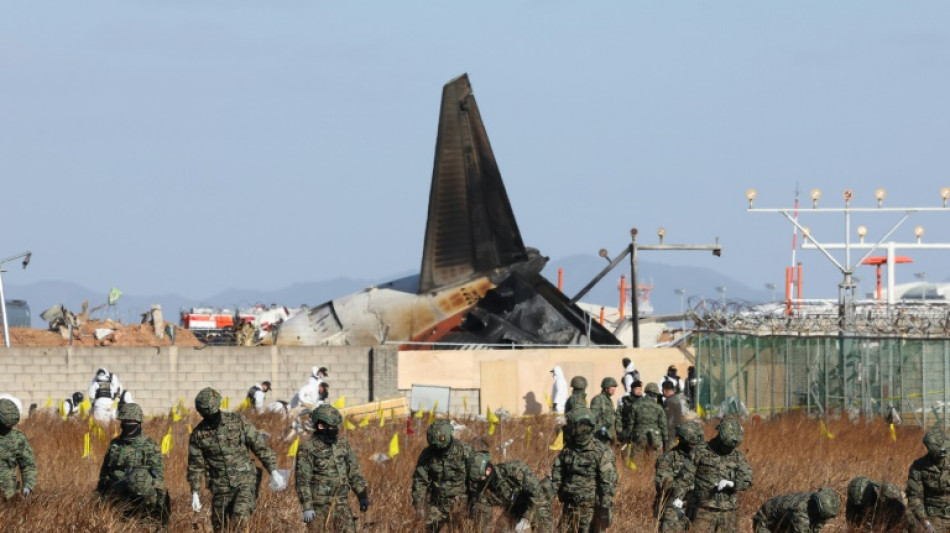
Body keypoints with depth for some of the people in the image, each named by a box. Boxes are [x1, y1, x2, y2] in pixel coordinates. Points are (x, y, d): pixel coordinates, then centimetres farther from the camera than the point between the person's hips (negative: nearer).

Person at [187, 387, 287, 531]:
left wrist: (274, 472, -6)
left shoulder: (238, 421, -3)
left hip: (245, 482, -2)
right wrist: (195, 494, 1)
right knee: (221, 529, 3)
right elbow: (195, 466, 6)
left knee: (239, 519, -24)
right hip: (221, 487, 2)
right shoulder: (198, 434, 0)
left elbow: (260, 446, 0)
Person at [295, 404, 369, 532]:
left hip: (342, 505, 5)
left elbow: (354, 471, 15)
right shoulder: (307, 449, -9)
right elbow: (302, 480, -11)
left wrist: (363, 496, 9)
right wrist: (307, 508, -16)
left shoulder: (342, 444, 9)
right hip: (320, 507, -5)